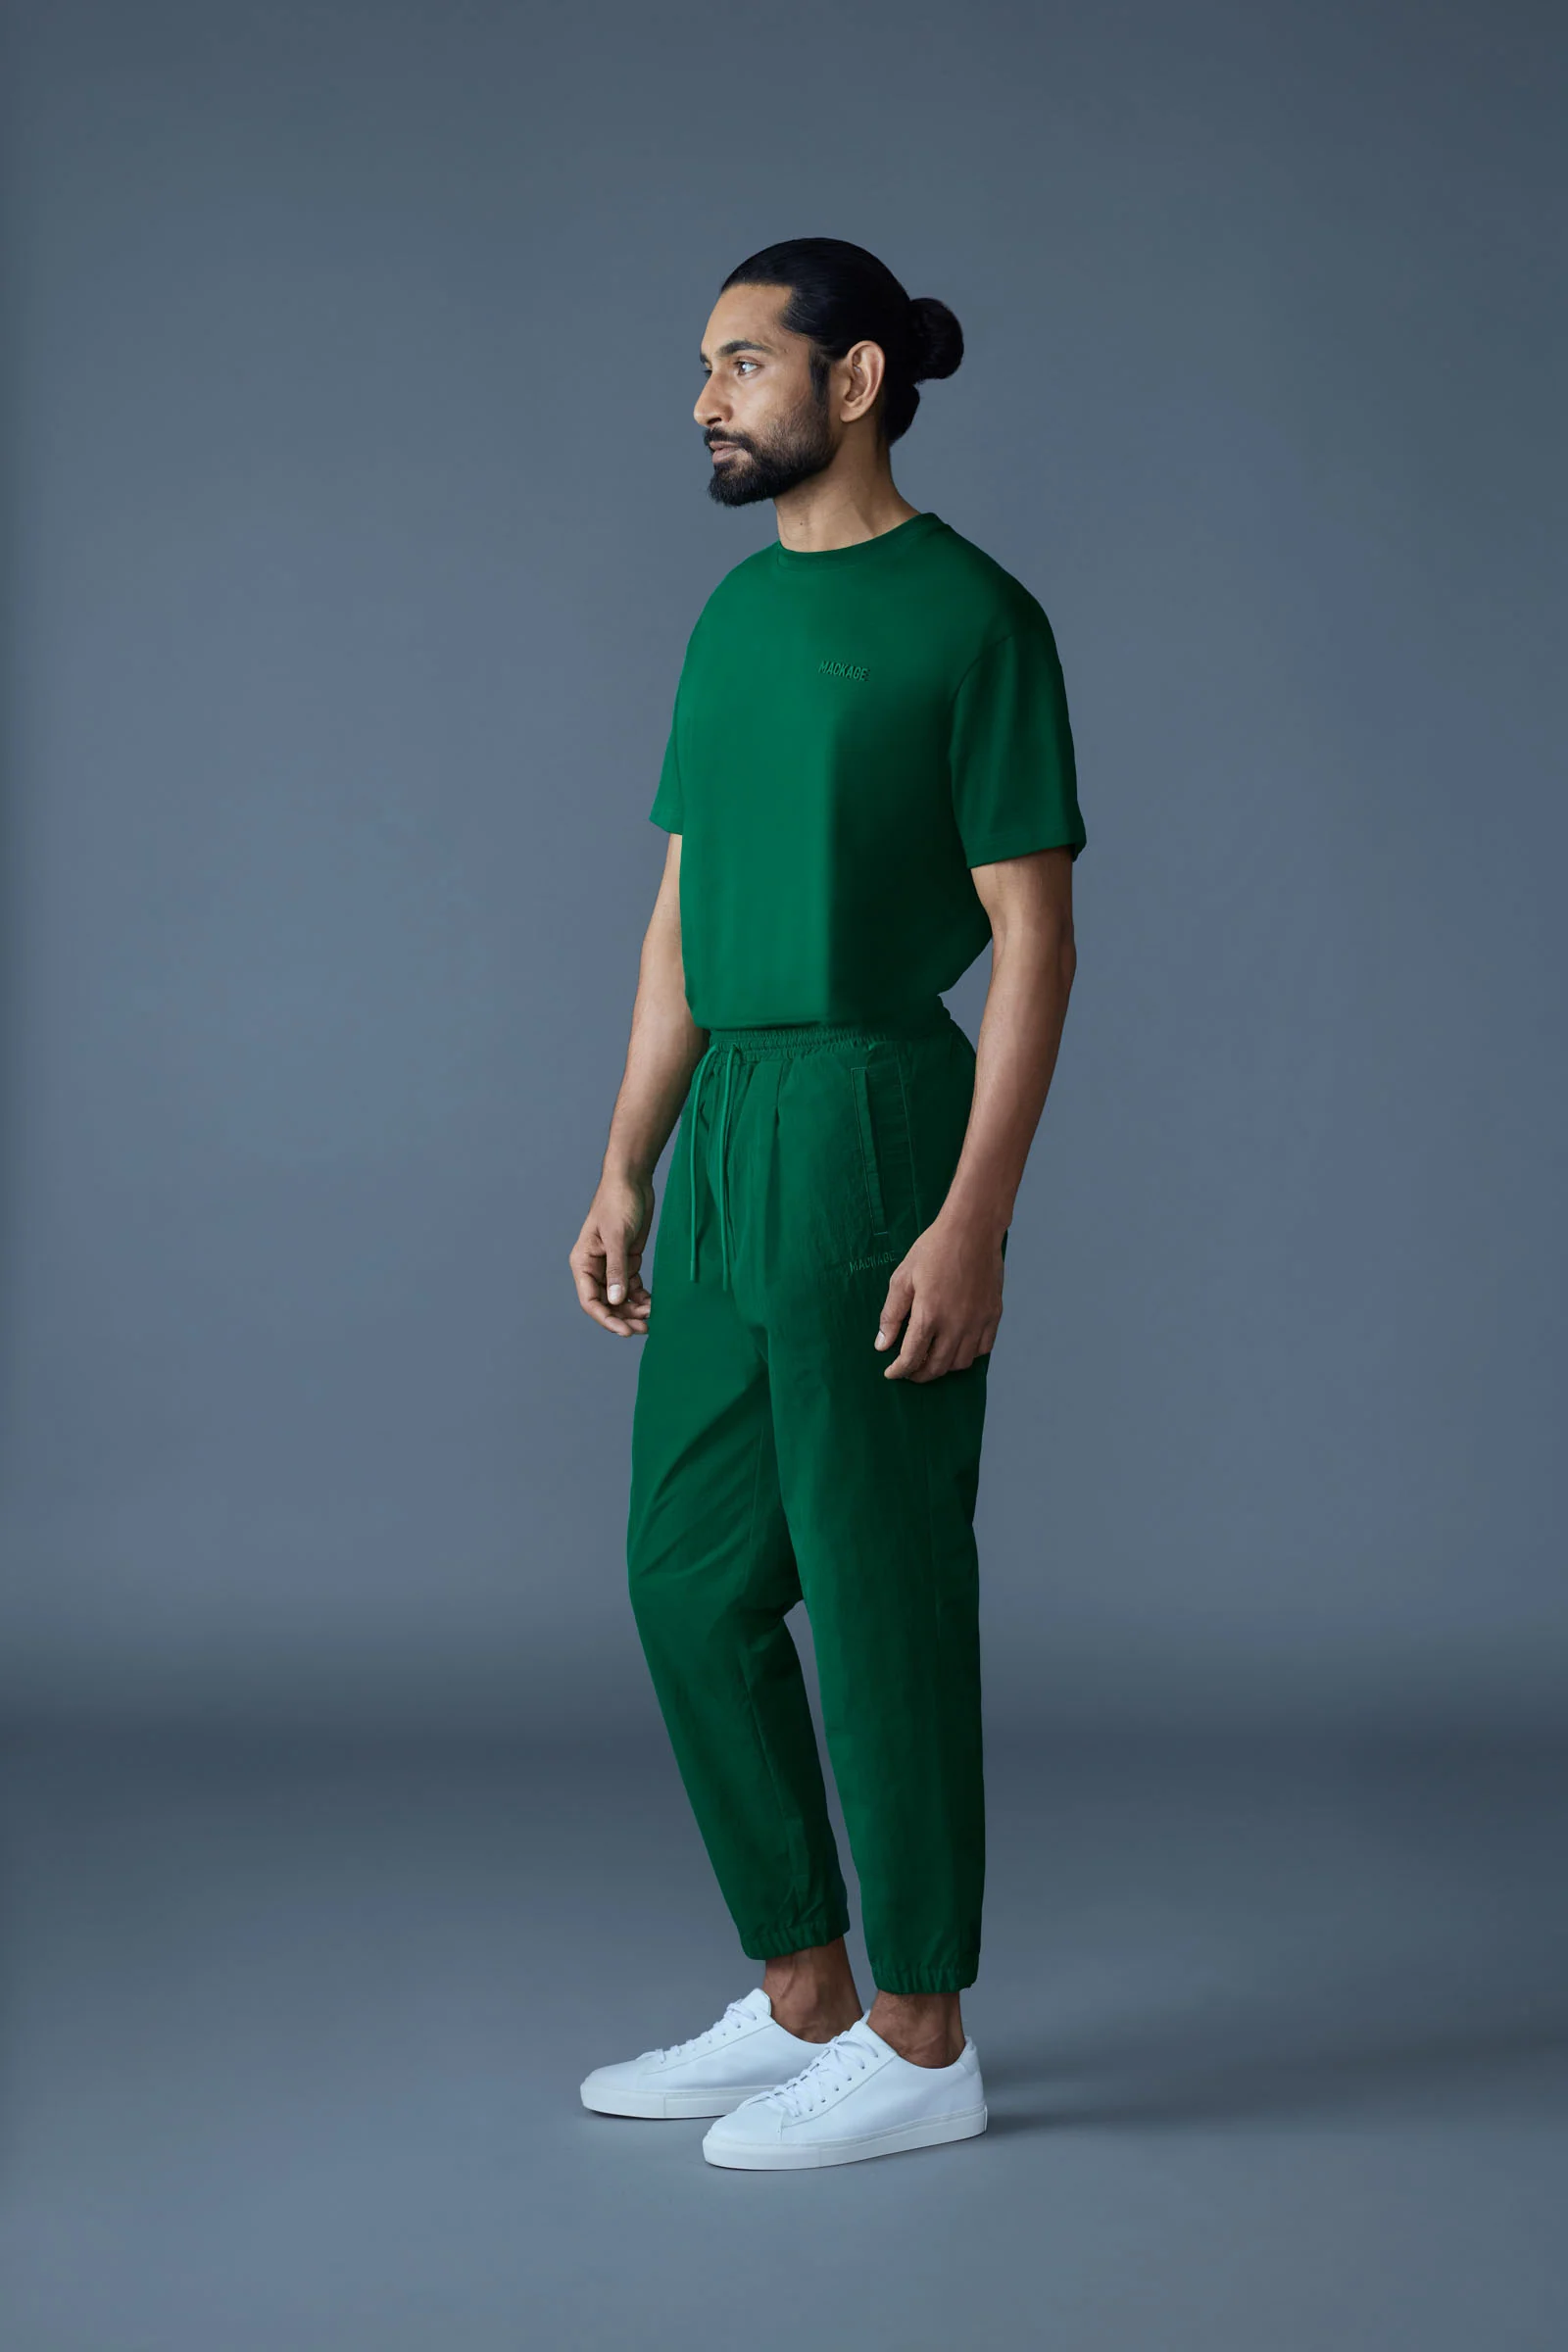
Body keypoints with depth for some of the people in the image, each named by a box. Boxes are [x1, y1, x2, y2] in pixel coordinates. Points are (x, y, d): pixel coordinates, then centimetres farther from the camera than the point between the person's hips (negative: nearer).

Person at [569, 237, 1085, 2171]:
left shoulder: (971, 616, -8)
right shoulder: (734, 613, 15)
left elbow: (1034, 937, -11)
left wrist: (974, 1219, -18)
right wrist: (625, 1177, 12)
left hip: (881, 1124, -8)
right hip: (725, 1140, 8)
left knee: (879, 1592, 0)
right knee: (691, 1579, 11)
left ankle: (921, 2043, 14)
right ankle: (800, 1999, 24)